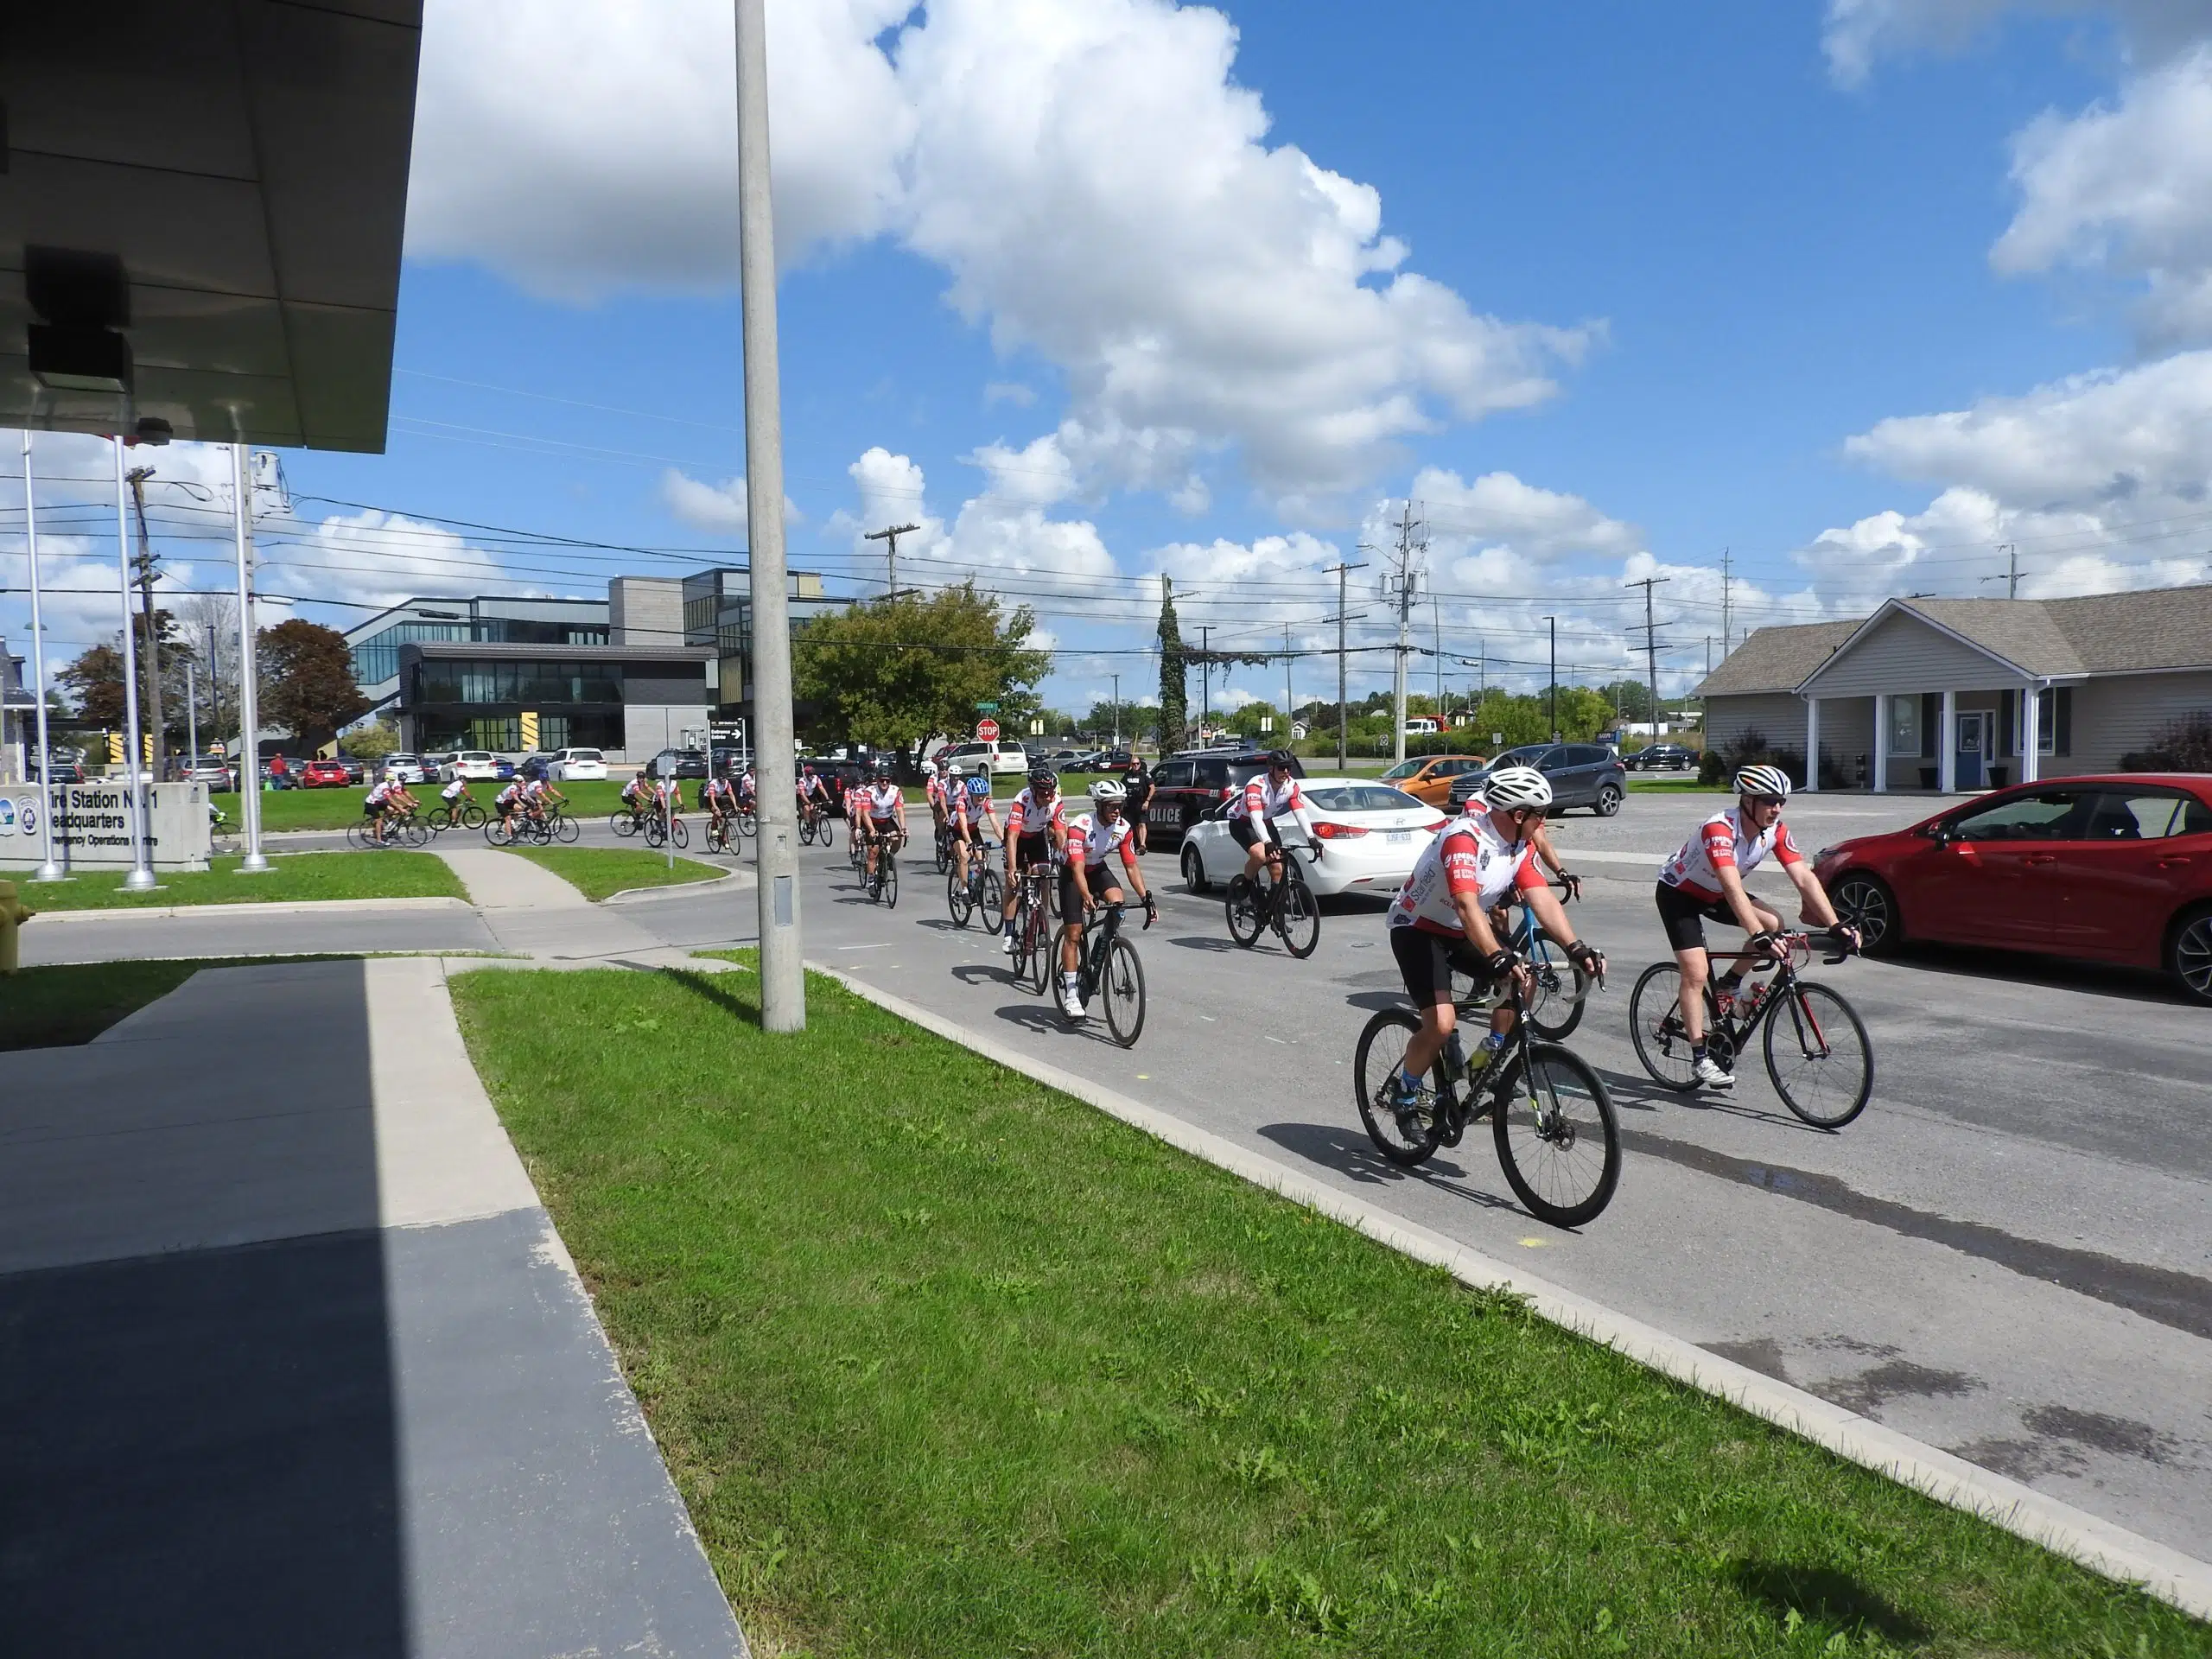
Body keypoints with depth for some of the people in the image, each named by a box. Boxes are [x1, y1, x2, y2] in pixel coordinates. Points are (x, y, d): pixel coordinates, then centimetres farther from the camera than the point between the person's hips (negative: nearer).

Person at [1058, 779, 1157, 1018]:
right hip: (1072, 873, -4)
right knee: (1073, 934, -9)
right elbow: (1077, 868, -37)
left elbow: (1131, 866, -11)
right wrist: (1086, 897, -52)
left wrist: (1146, 897, -20)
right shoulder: (1080, 827, -31)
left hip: (1098, 869, 4)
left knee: (1117, 901, -27)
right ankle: (1070, 993, -3)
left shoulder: (1123, 828, -16)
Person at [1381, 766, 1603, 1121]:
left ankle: (1489, 1057, 9)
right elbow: (1466, 906, -40)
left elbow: (1543, 899, -14)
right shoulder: (1464, 837, -30)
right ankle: (1401, 1095, 1)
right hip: (1417, 928, -8)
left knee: (1523, 979, -10)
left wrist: (1576, 948, -28)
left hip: (1460, 932, 8)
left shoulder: (1522, 846, -5)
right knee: (1441, 1024, -21)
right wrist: (1499, 958, -51)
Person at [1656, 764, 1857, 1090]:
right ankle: (1700, 1057, -8)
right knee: (1696, 973, -16)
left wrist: (1835, 926, -27)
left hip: (1713, 894, 7)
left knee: (1774, 923, -16)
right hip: (1678, 893, -7)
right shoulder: (1719, 828, -35)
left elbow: (1804, 877, -18)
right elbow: (1732, 887, -45)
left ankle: (1729, 985, 5)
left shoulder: (1775, 830, -15)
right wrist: (1759, 936, -55)